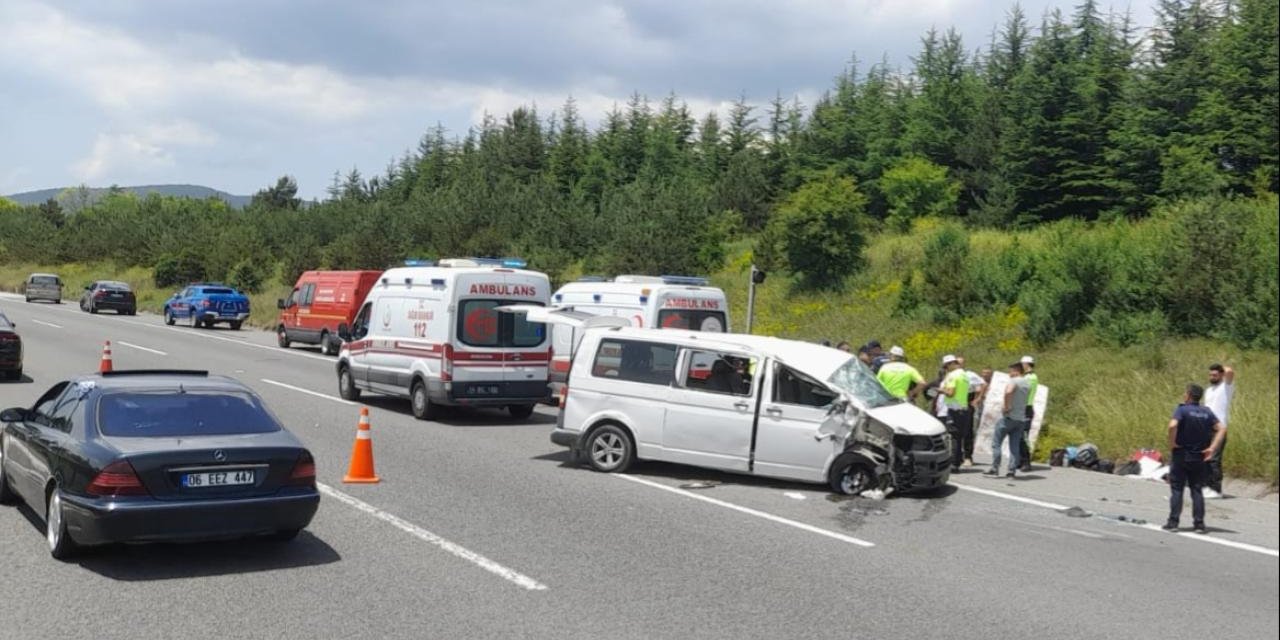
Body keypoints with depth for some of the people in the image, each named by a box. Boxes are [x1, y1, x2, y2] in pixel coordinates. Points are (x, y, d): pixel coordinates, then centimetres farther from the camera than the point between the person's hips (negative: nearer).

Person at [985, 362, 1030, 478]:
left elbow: (1008, 391, -32)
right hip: (1021, 418, 7)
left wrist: (1006, 406, -23)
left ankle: (994, 468, -3)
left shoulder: (1014, 381, -12)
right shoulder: (1028, 384, 15)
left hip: (1008, 416, -7)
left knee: (996, 442, 0)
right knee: (1015, 446, 7)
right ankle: (1012, 470, 3)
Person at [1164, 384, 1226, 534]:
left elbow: (1172, 425, -27)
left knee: (1176, 489, 2)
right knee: (1197, 490, 10)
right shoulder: (1207, 412, 5)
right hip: (1199, 458, 4)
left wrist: (1172, 443, -14)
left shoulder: (1182, 410, -10)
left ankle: (1173, 522, 0)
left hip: (1181, 455, -4)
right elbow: (1222, 429, 0)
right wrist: (1212, 448, -2)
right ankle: (1199, 523, 7)